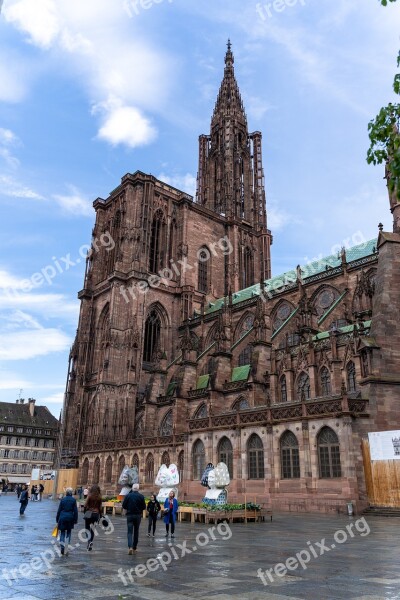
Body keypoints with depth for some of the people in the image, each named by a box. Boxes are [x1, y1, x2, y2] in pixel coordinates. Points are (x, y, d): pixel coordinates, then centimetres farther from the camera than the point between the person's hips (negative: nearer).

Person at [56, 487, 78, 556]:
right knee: (68, 533, 12)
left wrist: (57, 519, 11)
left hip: (62, 517, 0)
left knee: (62, 532, 11)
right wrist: (75, 520, 5)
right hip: (70, 518, 0)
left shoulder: (63, 499, -1)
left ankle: (62, 547, 1)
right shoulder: (73, 500, -2)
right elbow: (75, 511, -1)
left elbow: (59, 510, 2)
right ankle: (66, 549, 7)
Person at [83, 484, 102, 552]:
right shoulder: (99, 497, 0)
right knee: (92, 529, 11)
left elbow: (85, 505, -7)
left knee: (87, 528, 8)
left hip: (89, 513, -2)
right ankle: (90, 546, 8)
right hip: (96, 514, 2)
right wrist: (100, 516, 10)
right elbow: (100, 507, 1)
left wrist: (84, 512, 8)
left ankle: (89, 541, -14)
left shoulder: (90, 496, -6)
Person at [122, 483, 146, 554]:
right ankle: (134, 547, 21)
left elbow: (124, 506, -2)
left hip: (129, 515, -1)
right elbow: (144, 507, -3)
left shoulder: (128, 496, -5)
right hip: (138, 515, 1)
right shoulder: (141, 496, -6)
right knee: (136, 531, 15)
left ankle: (130, 547, -18)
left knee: (130, 532, 1)